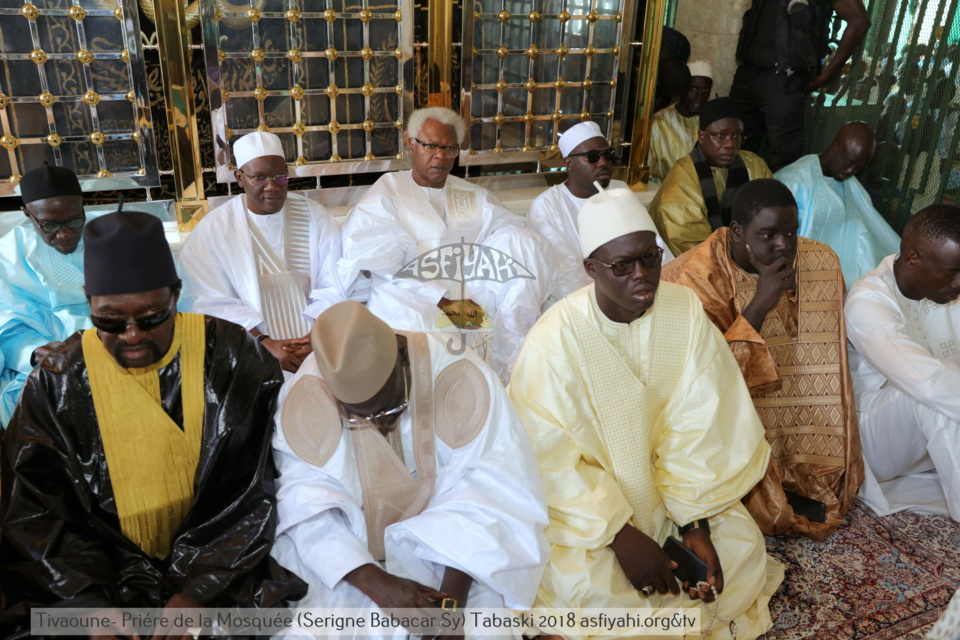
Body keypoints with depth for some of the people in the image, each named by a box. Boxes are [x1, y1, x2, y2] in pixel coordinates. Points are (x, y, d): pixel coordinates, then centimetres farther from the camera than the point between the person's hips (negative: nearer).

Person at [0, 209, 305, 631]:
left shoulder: (230, 357, -9)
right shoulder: (57, 382, -4)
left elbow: (251, 492, -8)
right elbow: (36, 509, -1)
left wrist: (194, 592, -15)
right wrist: (95, 600, -14)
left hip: (221, 566, -1)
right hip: (103, 575, 2)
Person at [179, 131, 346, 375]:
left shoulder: (317, 218, 7)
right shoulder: (213, 229, 2)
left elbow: (333, 288, 1)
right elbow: (213, 304, -5)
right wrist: (265, 344, -19)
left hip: (317, 345, 2)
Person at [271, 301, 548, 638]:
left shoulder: (462, 382, -19)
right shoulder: (304, 400, -15)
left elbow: (485, 496, -18)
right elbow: (307, 508, -16)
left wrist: (452, 595, -27)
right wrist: (373, 581, -29)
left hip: (447, 556, 0)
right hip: (348, 557, 1)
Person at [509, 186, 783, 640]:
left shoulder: (685, 310, -12)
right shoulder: (553, 342, -23)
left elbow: (700, 427, -12)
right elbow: (552, 462, -20)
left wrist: (695, 522, -17)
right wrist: (619, 534, -24)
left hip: (671, 487, 4)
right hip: (584, 498, -4)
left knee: (743, 547, -9)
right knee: (589, 586, -24)